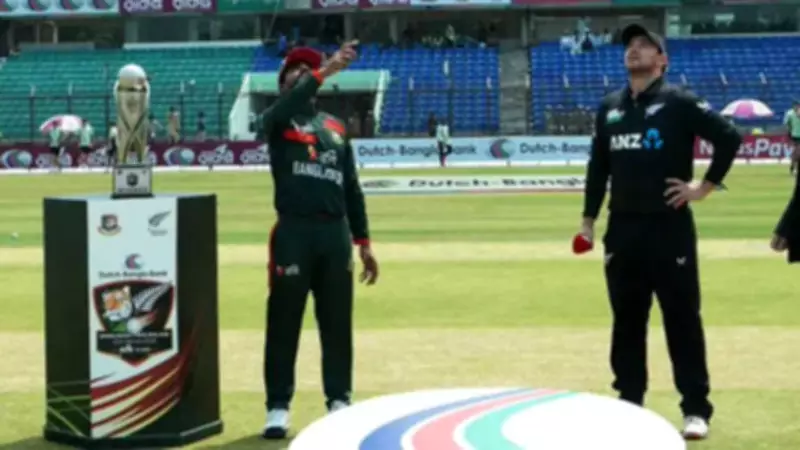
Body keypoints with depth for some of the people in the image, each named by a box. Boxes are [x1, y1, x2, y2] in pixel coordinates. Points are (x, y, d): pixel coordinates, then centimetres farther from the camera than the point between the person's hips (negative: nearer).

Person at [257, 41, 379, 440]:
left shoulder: (336, 127, 18)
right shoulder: (275, 122, 5)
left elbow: (351, 187, 17)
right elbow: (286, 109, -22)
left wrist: (363, 243, 11)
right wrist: (326, 70, -30)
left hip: (335, 234, 4)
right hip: (294, 232, -4)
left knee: (338, 323, 8)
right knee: (284, 322, -2)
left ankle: (339, 401, 18)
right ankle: (278, 407, 5)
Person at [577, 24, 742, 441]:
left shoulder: (678, 102, -5)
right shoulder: (609, 107, 11)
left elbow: (729, 137, -9)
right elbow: (598, 166, 16)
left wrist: (705, 187, -10)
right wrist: (588, 219, 13)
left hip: (669, 226, -5)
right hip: (622, 228, 5)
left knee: (682, 319, -2)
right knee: (626, 320, 11)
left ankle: (695, 409, 4)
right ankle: (629, 403, 21)